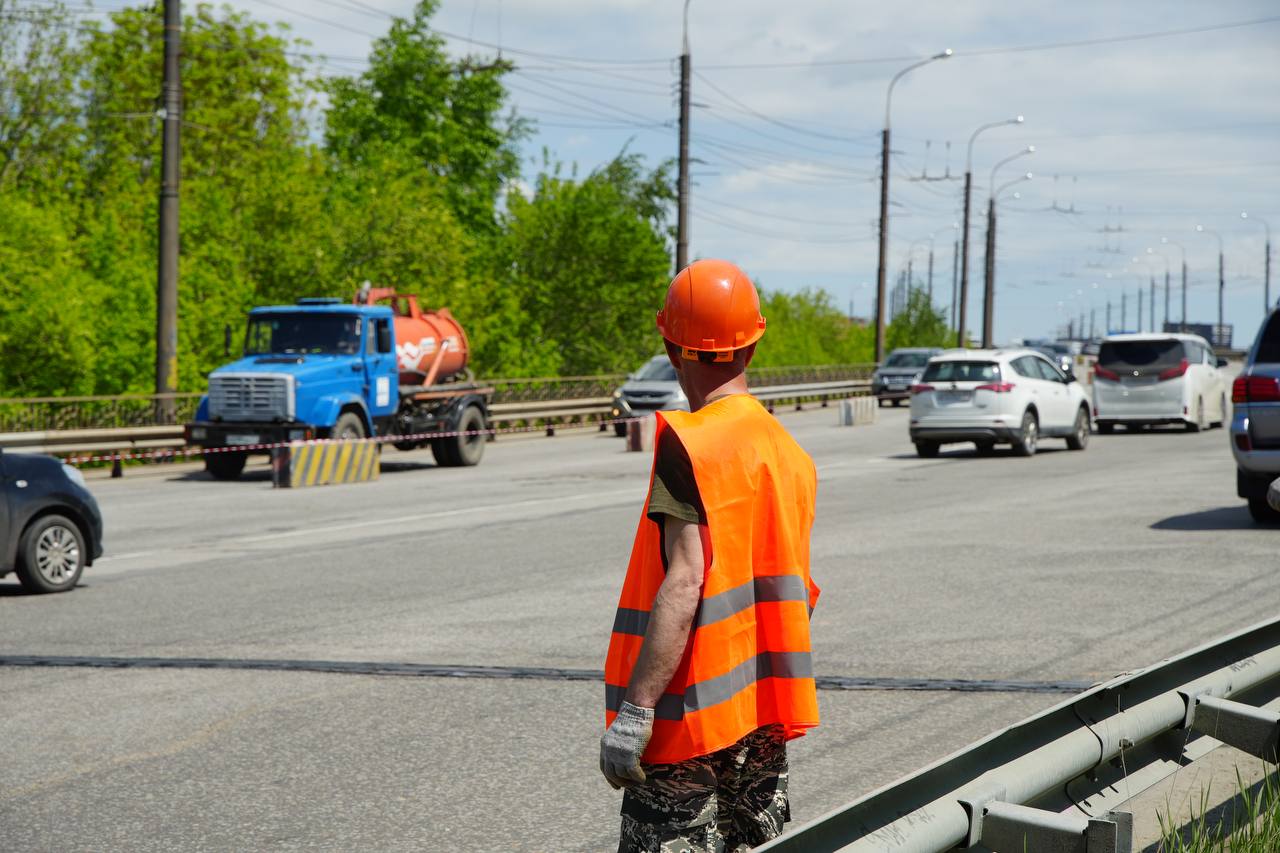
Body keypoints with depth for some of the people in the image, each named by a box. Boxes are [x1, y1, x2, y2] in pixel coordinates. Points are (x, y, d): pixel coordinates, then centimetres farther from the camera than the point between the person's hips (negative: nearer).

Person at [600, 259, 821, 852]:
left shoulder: (689, 446, -14)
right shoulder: (789, 452, 10)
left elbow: (684, 584, -22)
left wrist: (635, 709, -22)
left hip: (690, 714, -8)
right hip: (765, 721, 8)